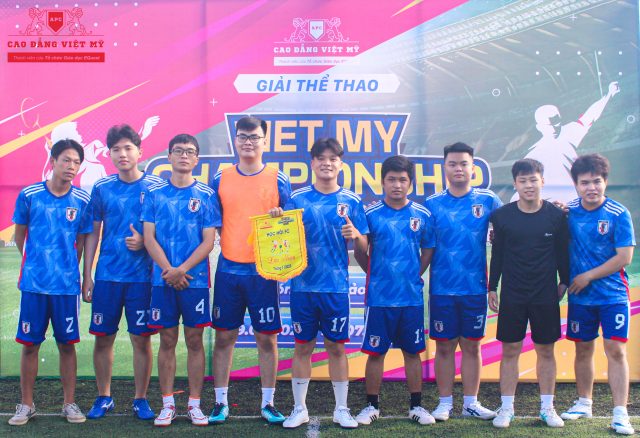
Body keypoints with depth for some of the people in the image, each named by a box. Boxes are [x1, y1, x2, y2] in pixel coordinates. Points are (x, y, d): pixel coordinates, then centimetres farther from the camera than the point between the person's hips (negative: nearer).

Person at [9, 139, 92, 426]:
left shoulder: (82, 200, 0)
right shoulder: (29, 195, -1)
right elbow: (20, 235, 11)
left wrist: (68, 267, 9)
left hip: (67, 284, 0)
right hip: (33, 283, 0)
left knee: (67, 344, 6)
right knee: (29, 344, 7)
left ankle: (69, 404, 19)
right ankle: (26, 405, 20)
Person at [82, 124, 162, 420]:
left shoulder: (155, 187, -1)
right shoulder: (101, 189, 5)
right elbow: (93, 234, 9)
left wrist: (145, 241, -16)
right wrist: (87, 276, 5)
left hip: (142, 275, -2)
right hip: (107, 275, 2)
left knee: (141, 339, 3)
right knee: (103, 338, 7)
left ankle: (141, 399, 18)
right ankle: (104, 397, 23)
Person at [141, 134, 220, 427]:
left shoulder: (206, 195, 2)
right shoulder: (155, 193, 5)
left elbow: (209, 240, -2)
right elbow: (149, 238, 1)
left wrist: (182, 269, -13)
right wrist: (169, 271, -10)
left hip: (195, 279, -1)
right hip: (162, 279, 1)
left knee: (194, 341, 4)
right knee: (167, 341, 7)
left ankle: (194, 404, 13)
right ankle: (167, 404, 15)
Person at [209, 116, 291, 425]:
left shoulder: (278, 180, 1)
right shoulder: (220, 179, 6)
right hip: (228, 269, 2)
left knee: (267, 338, 4)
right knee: (224, 337, 7)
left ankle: (268, 403, 16)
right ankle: (220, 402, 19)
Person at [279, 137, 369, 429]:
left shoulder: (351, 202, 2)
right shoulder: (297, 199, 3)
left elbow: (364, 247, 3)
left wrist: (355, 235, -18)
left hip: (336, 286, 0)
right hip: (303, 285, 0)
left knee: (336, 347, 7)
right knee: (302, 347, 8)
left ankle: (341, 409, 20)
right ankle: (299, 408, 20)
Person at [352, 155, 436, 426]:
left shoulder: (422, 215, 2)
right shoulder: (370, 214, -2)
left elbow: (428, 250, 12)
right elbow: (359, 252, 6)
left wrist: (415, 275, 6)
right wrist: (375, 275, 4)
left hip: (412, 296, 1)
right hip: (379, 297, -1)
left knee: (413, 352, 10)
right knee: (375, 352, 5)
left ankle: (416, 406, 22)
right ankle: (372, 405, 18)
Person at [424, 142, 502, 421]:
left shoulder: (487, 201, 1)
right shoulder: (432, 204, 1)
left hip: (475, 287, 0)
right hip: (442, 288, 0)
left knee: (472, 346, 9)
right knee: (444, 346, 6)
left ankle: (471, 403, 21)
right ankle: (445, 403, 18)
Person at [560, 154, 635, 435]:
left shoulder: (618, 214, -10)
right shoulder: (567, 211, 0)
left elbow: (624, 257, -13)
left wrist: (588, 276, -12)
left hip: (613, 295, -3)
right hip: (580, 296, 3)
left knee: (616, 350, -5)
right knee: (583, 349, 12)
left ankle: (620, 413, 1)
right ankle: (583, 403, 28)